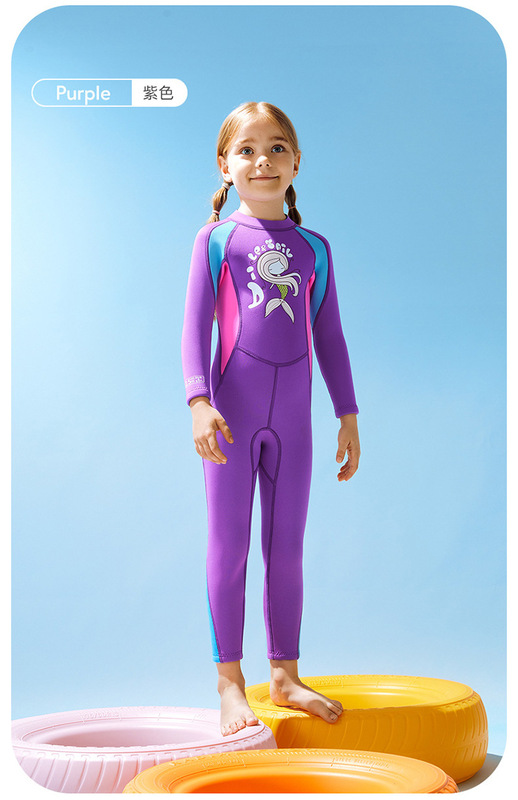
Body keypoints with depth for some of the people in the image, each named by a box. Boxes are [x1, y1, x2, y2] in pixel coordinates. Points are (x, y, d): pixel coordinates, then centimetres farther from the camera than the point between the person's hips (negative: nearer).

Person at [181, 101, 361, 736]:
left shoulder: (314, 248, 11)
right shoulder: (217, 237, 2)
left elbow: (329, 337, 13)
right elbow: (195, 324, -4)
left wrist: (348, 414, 10)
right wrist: (199, 401, -16)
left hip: (293, 411, 3)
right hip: (234, 408, -3)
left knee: (286, 546, 9)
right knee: (229, 541, 1)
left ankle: (285, 675, 20)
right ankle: (230, 681, 9)